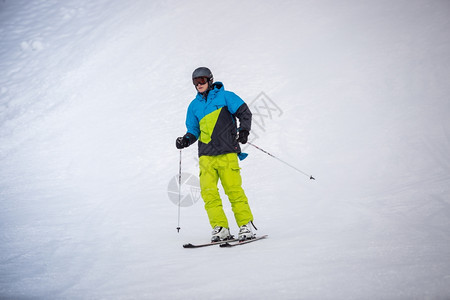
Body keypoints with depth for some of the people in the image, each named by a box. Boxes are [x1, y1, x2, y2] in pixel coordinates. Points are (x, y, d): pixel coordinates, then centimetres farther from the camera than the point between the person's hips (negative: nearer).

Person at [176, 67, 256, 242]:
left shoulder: (224, 96, 6)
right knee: (208, 191, -8)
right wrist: (186, 140, 4)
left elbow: (244, 113, 2)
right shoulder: (194, 106, 19)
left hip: (226, 152, -4)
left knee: (233, 189, -9)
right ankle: (220, 228, -4)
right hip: (206, 155, 4)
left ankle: (246, 226, -1)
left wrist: (243, 130, -13)